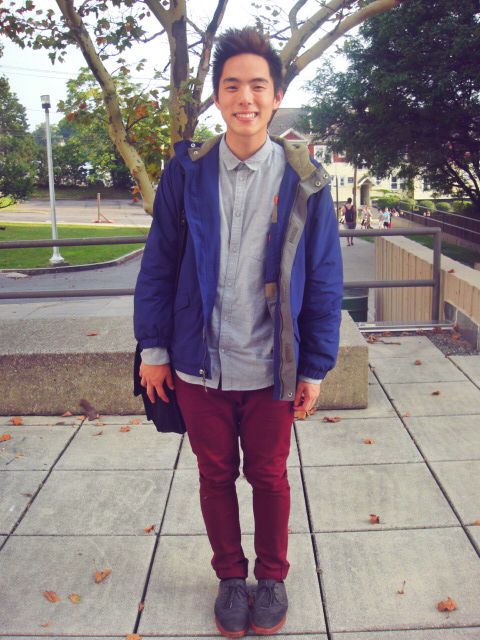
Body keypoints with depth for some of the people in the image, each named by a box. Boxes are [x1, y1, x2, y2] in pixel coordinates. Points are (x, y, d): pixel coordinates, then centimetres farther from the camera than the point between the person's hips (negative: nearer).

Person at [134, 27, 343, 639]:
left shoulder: (304, 181, -5)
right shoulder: (186, 171, -3)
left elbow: (323, 279, -1)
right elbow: (159, 262, 1)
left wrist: (315, 367, -2)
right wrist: (153, 348, 0)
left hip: (271, 369, -1)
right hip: (200, 363, 1)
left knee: (269, 477, 15)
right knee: (215, 475, 16)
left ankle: (272, 577, 39)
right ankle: (231, 576, 39)